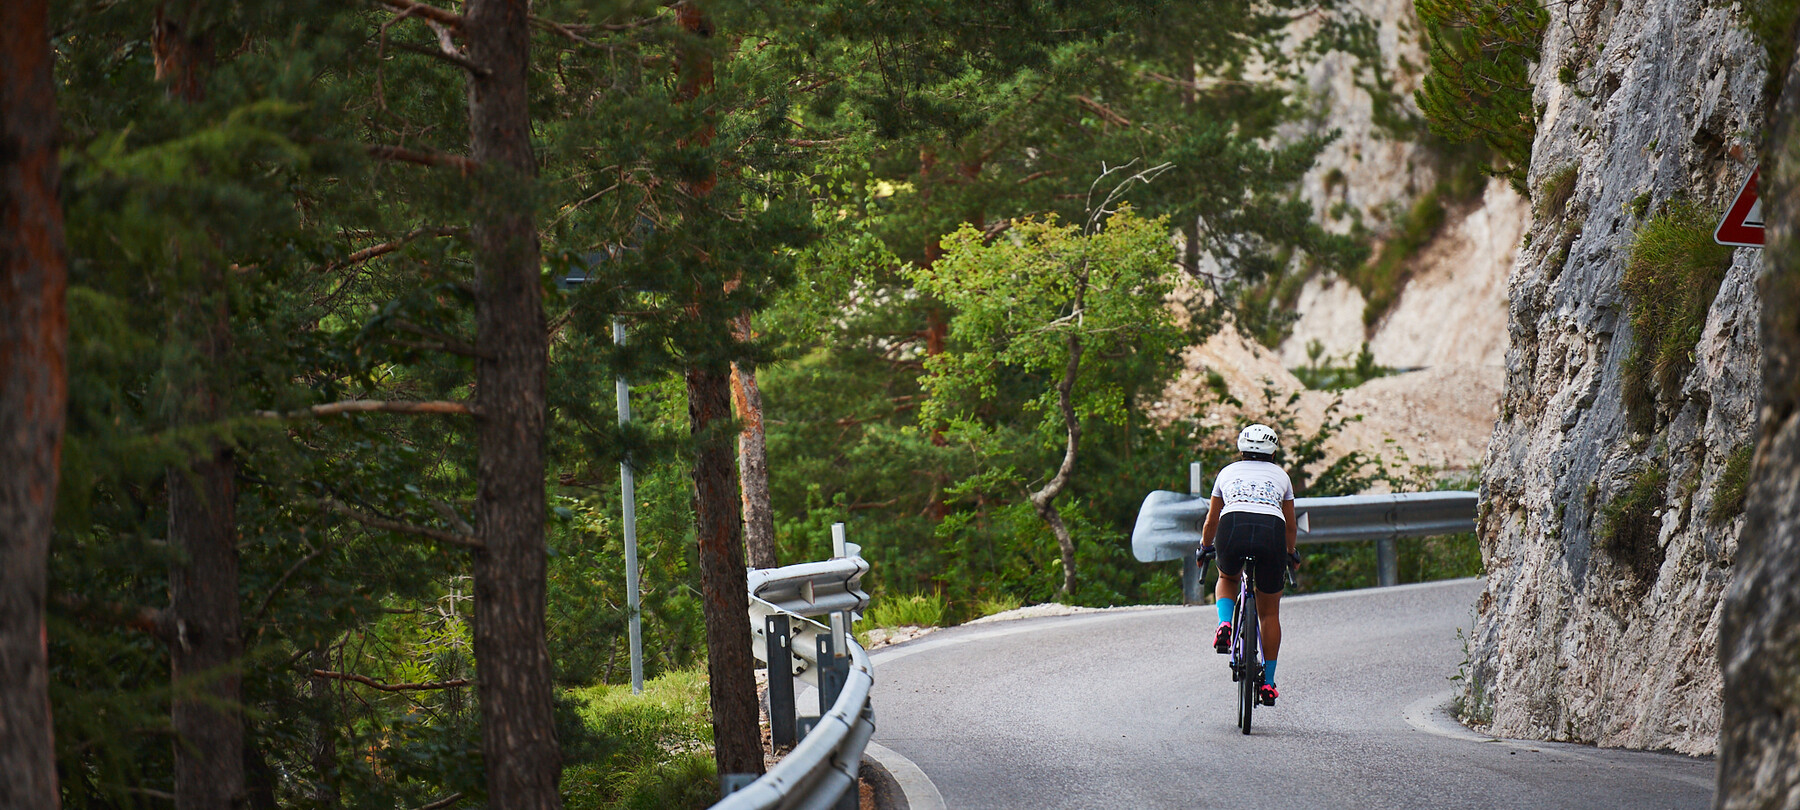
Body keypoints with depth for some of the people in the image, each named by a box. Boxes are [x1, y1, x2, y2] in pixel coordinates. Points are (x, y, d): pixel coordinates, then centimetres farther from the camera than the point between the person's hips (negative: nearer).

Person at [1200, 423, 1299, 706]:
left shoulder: (1227, 472, 27)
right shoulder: (1280, 476, 27)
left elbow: (1211, 521, 34)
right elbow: (1290, 525, 36)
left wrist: (1204, 547, 52)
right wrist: (1290, 553, 54)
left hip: (1233, 529, 0)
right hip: (1271, 532, 0)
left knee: (1227, 579, 34)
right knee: (1269, 612, 14)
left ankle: (1225, 625, 5)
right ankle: (1268, 681, 12)